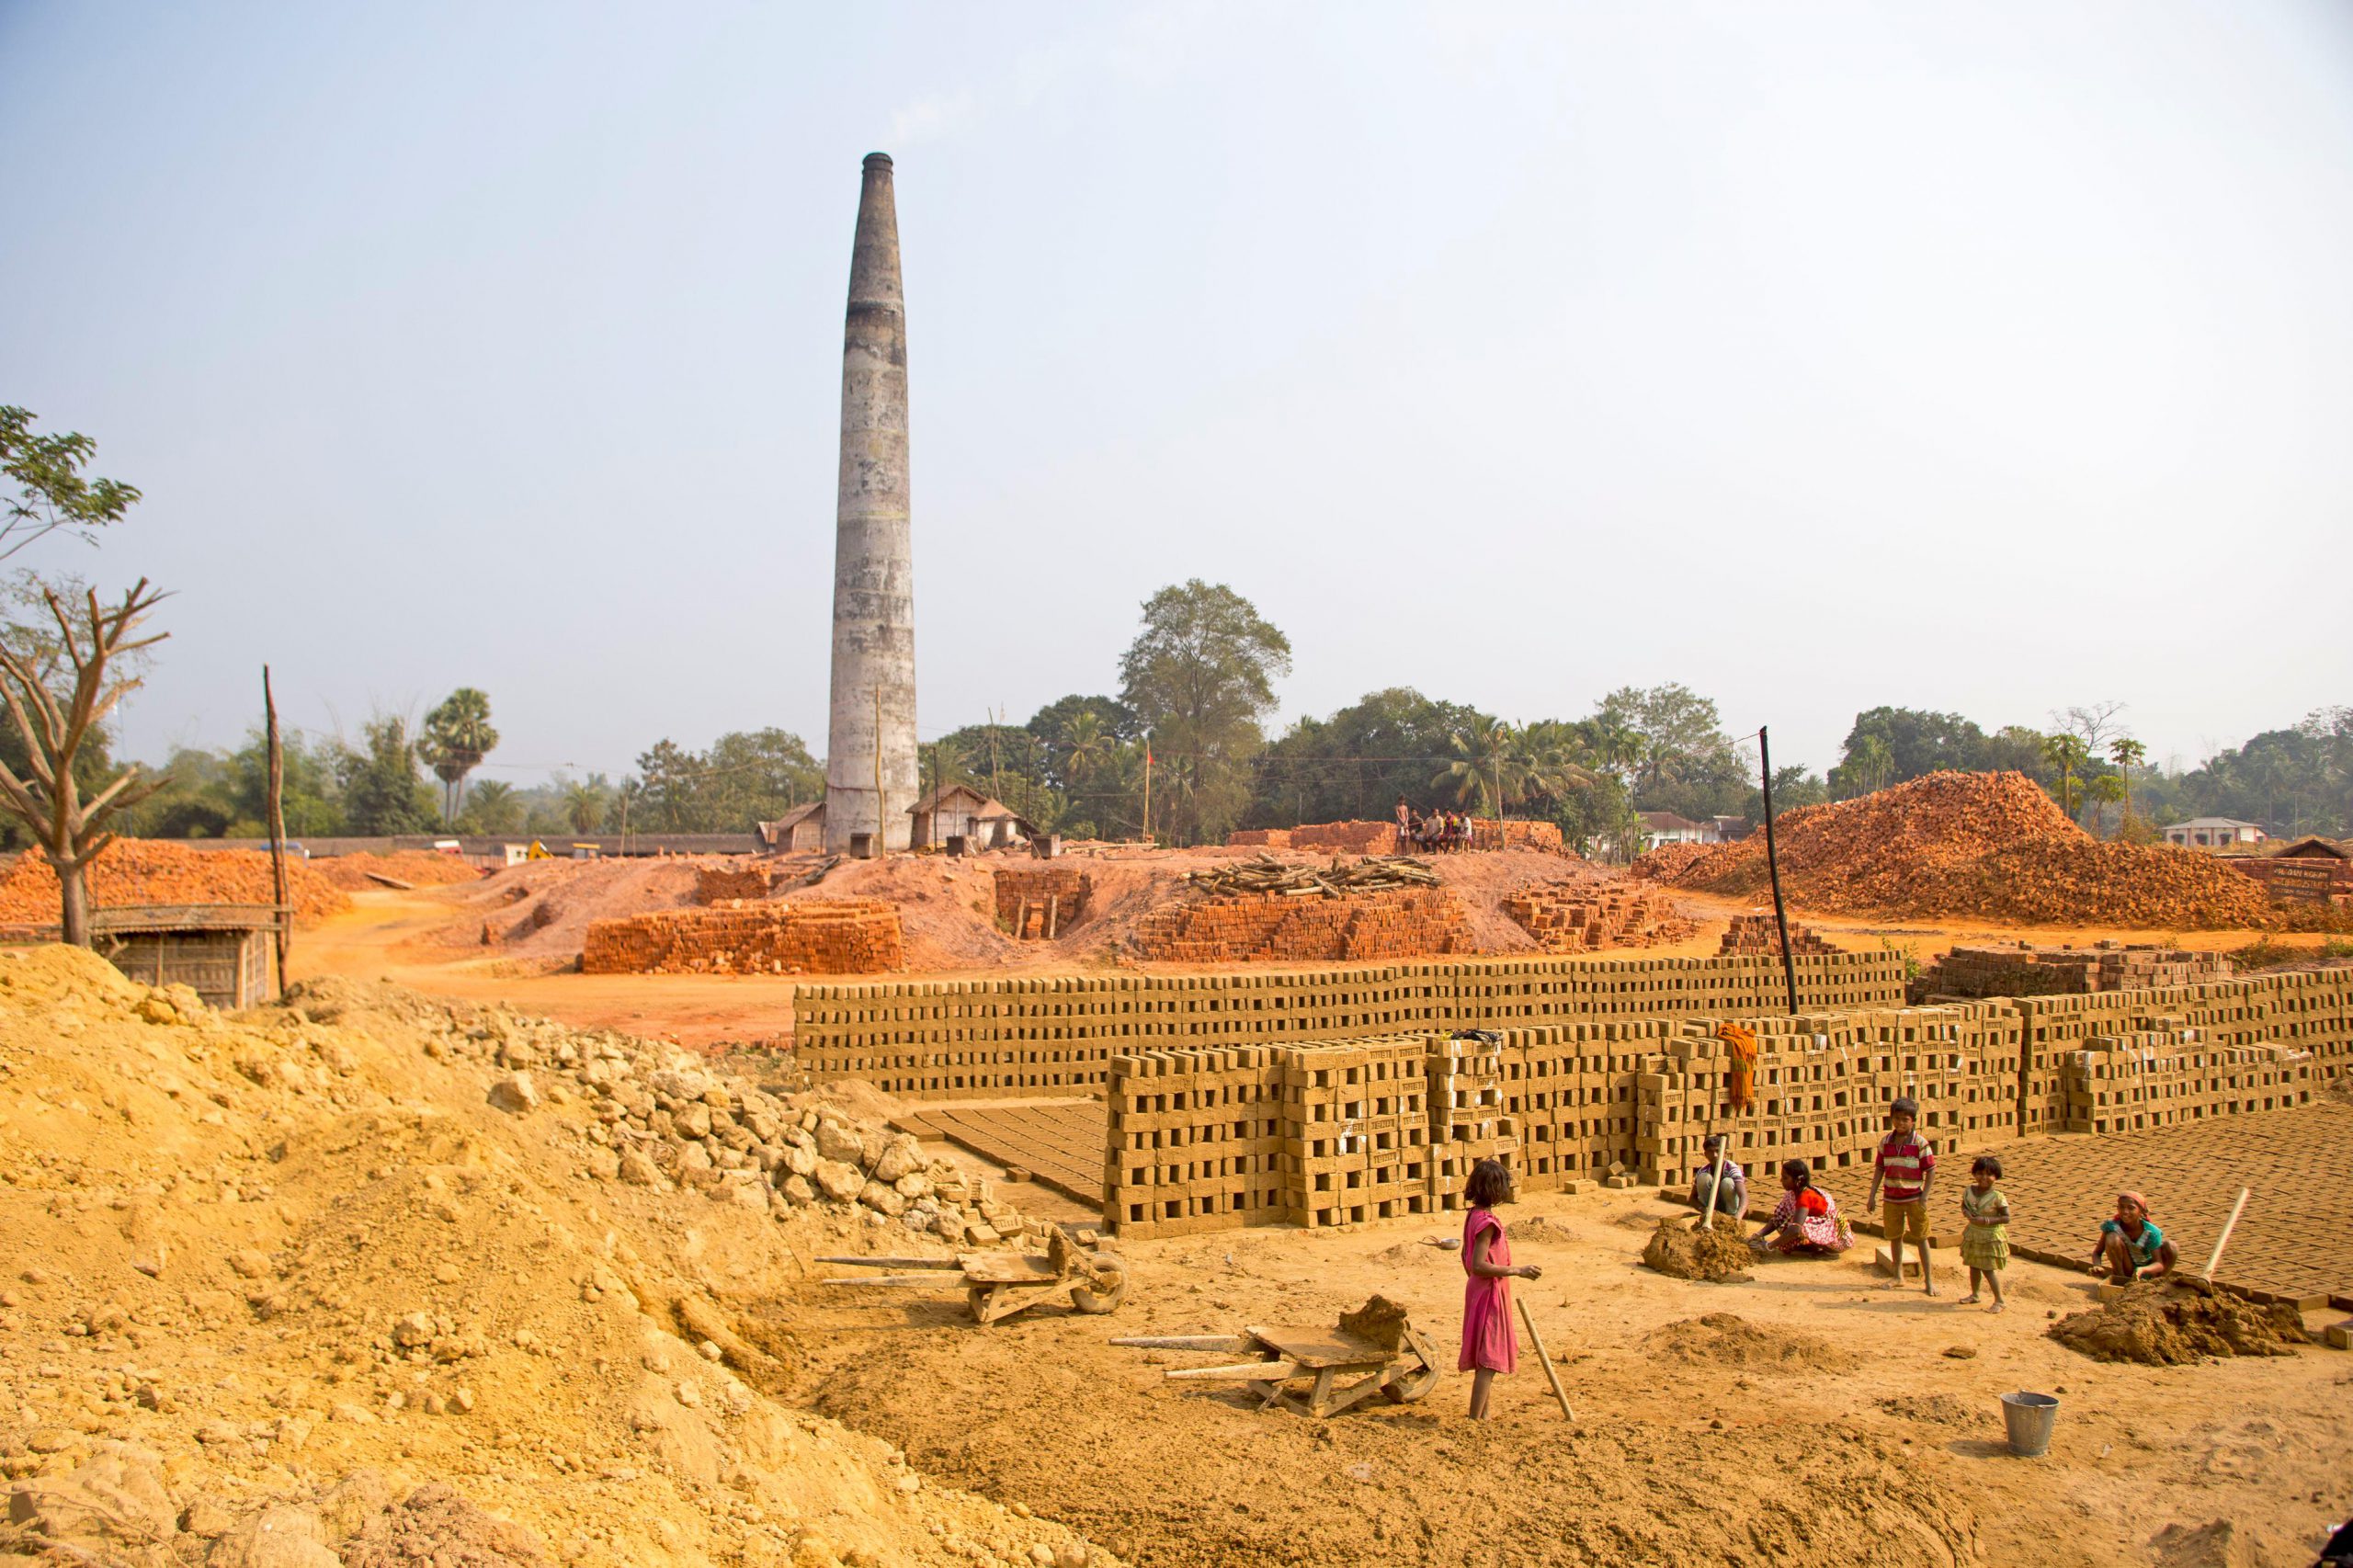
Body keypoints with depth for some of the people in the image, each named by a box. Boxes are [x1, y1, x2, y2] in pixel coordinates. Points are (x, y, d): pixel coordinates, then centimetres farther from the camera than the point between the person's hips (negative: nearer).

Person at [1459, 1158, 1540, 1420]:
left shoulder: (1473, 1216, 8)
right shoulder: (1486, 1221, -21)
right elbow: (1479, 1265, -26)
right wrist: (1518, 1271, -23)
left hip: (1477, 1290, 10)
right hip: (1490, 1293, -10)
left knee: (1485, 1360, 18)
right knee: (1489, 1361, -5)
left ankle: (1483, 1415, 28)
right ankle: (1475, 1419, -3)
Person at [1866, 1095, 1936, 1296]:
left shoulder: (1920, 1143, -10)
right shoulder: (1885, 1142, 1)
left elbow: (1931, 1171, -8)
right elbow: (1879, 1169, 5)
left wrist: (1924, 1196, -14)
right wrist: (1872, 1196, 3)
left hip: (1914, 1198, -4)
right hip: (1892, 1198, 4)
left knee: (1921, 1238, 3)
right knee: (1894, 1237, 12)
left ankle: (1929, 1280, 11)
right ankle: (1898, 1277, 26)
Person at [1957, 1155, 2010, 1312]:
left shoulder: (1997, 1196, -18)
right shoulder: (1970, 1190, -2)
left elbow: (2006, 1218, -17)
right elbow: (1964, 1206, 12)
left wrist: (1987, 1220, -27)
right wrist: (1967, 1213, -11)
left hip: (1991, 1236, -6)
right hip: (1973, 1234, 6)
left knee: (1988, 1269, -4)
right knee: (1974, 1266, 17)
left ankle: (1999, 1301, 8)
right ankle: (1974, 1295, 33)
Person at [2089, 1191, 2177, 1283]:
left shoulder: (2151, 1231, -21)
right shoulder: (2112, 1227, -19)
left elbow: (2159, 1264, -24)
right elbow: (2097, 1252, -12)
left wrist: (2142, 1270, -46)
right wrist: (2097, 1266, -36)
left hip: (2147, 1270, 1)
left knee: (2170, 1246, -24)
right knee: (2112, 1238, -28)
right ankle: (2120, 1279, -11)